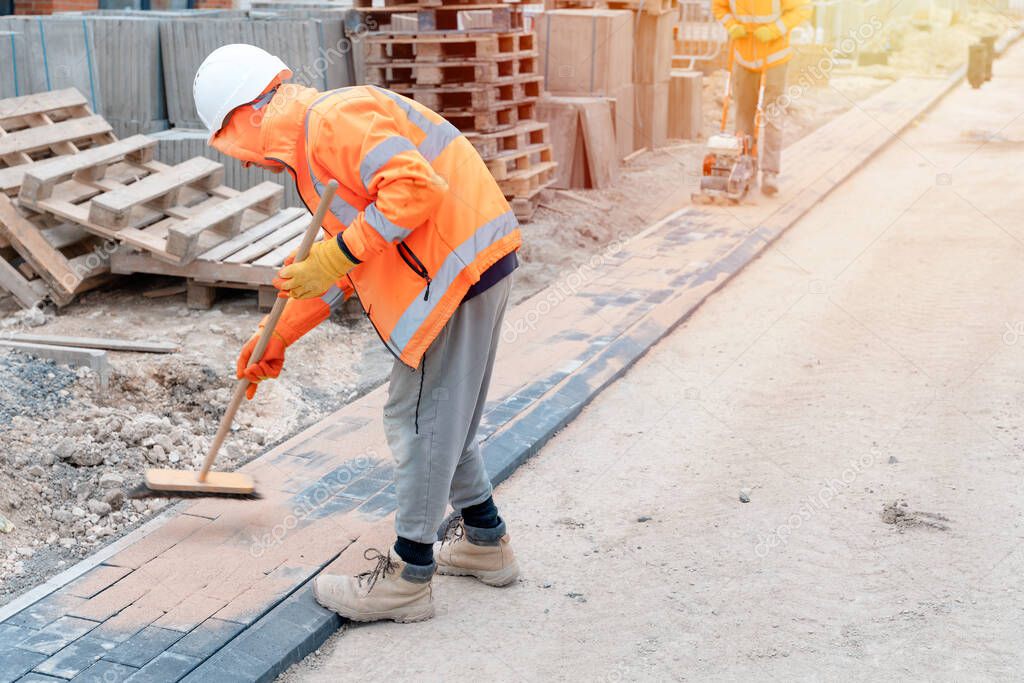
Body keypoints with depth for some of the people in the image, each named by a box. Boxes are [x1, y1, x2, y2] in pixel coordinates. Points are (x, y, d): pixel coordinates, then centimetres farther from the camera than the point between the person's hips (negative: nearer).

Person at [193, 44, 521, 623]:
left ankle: (408, 579, 8)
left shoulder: (333, 118, -13)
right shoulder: (312, 148, 21)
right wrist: (277, 338, 29)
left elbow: (415, 186, -27)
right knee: (440, 415, 19)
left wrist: (338, 255, -23)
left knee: (419, 417, -2)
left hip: (460, 266, -10)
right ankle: (485, 541, 32)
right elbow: (338, 269, 27)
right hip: (463, 268, 11)